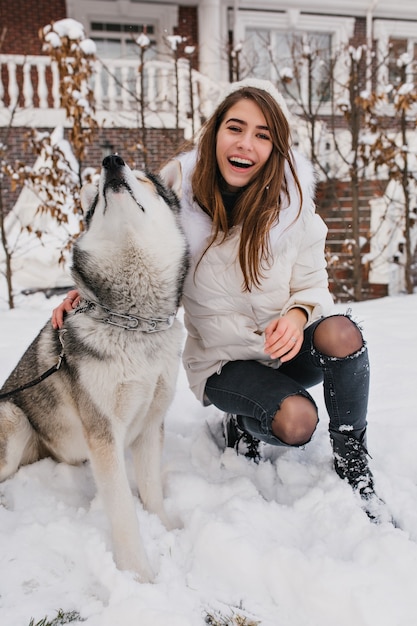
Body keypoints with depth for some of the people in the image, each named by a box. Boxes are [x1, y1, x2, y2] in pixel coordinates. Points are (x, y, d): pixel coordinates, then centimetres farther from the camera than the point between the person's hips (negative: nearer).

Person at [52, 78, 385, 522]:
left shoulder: (291, 203, -10)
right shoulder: (180, 200, -12)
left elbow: (313, 285, -4)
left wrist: (298, 313, -27)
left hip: (288, 350, 2)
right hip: (223, 360, -2)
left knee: (340, 332, -31)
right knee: (296, 421, -30)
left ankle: (352, 463, -8)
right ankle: (243, 425, 8)